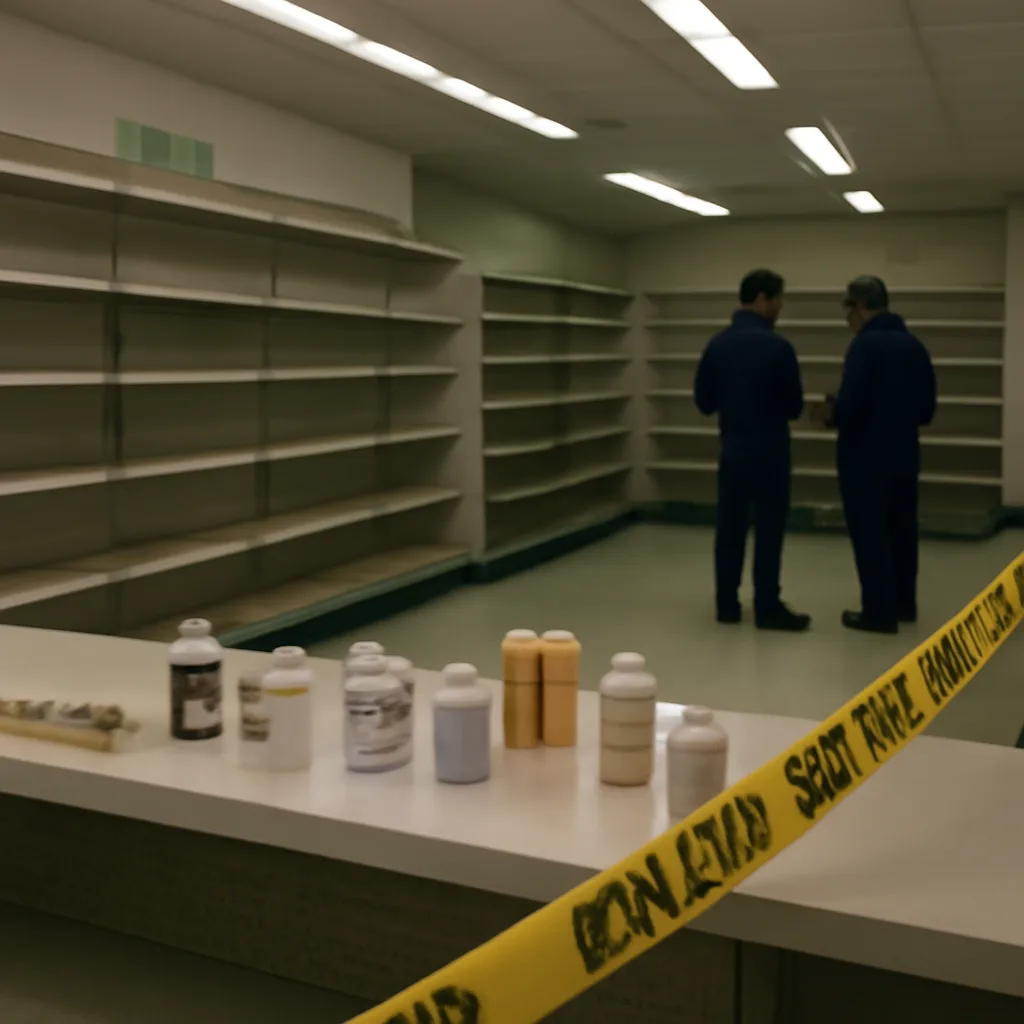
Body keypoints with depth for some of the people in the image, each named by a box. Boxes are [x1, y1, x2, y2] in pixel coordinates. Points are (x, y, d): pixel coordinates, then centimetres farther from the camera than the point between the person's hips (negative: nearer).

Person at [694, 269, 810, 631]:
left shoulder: (716, 345, 0)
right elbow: (794, 407, -7)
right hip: (769, 452, -5)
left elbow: (704, 402, 6)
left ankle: (727, 604, 15)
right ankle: (768, 608, 7)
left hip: (732, 449, 5)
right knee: (768, 529, 2)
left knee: (729, 527, 10)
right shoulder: (777, 346, -15)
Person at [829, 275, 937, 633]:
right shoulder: (914, 346, 8)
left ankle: (880, 611, 2)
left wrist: (833, 413, -1)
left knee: (869, 533, -1)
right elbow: (926, 409, 11)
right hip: (904, 454, 8)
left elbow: (849, 405, -22)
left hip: (865, 457, -8)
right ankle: (903, 604, 25)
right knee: (901, 529, 16)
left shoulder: (865, 344, -16)